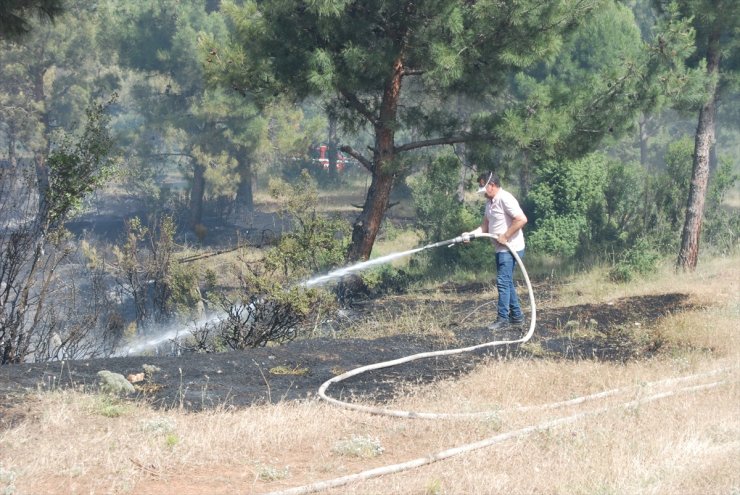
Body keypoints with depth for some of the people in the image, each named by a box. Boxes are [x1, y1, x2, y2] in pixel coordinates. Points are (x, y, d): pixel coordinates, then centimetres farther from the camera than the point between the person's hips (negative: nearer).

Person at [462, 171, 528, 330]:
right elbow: (485, 227, 17)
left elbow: (522, 219, -26)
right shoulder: (490, 202, 13)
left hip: (510, 249, -10)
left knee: (503, 282, -9)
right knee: (507, 282, 14)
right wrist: (470, 234, 1)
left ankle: (502, 319, -5)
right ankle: (517, 316, 21)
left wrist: (505, 236, -21)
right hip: (501, 249, 10)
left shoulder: (505, 199, -17)